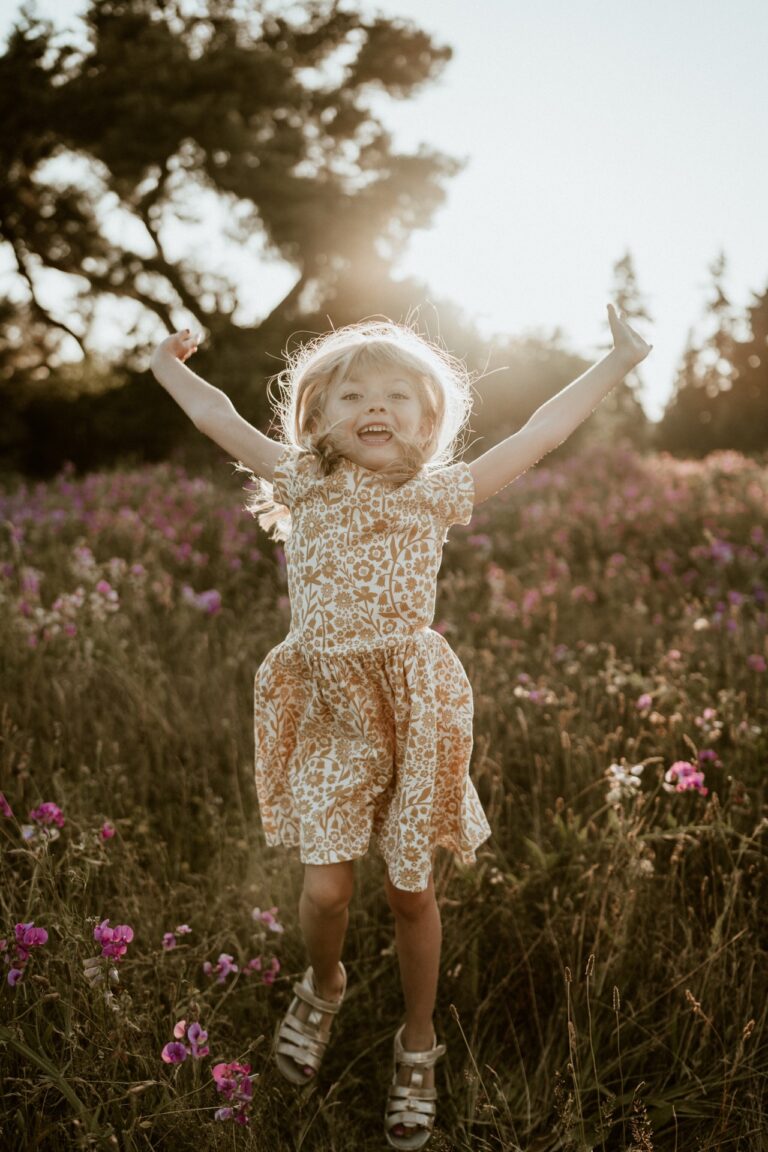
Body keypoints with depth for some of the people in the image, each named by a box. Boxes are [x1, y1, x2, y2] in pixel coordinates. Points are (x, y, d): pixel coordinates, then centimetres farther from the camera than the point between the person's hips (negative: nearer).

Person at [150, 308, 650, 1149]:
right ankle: (321, 989, 34)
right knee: (326, 889, -3)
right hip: (327, 709, 1)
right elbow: (220, 419, 7)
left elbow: (539, 434, -1)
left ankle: (418, 1047, 34)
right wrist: (168, 367, 19)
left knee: (410, 890, 9)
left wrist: (616, 362, 1)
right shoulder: (305, 486, 2)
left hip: (414, 704, -1)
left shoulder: (438, 495, -1)